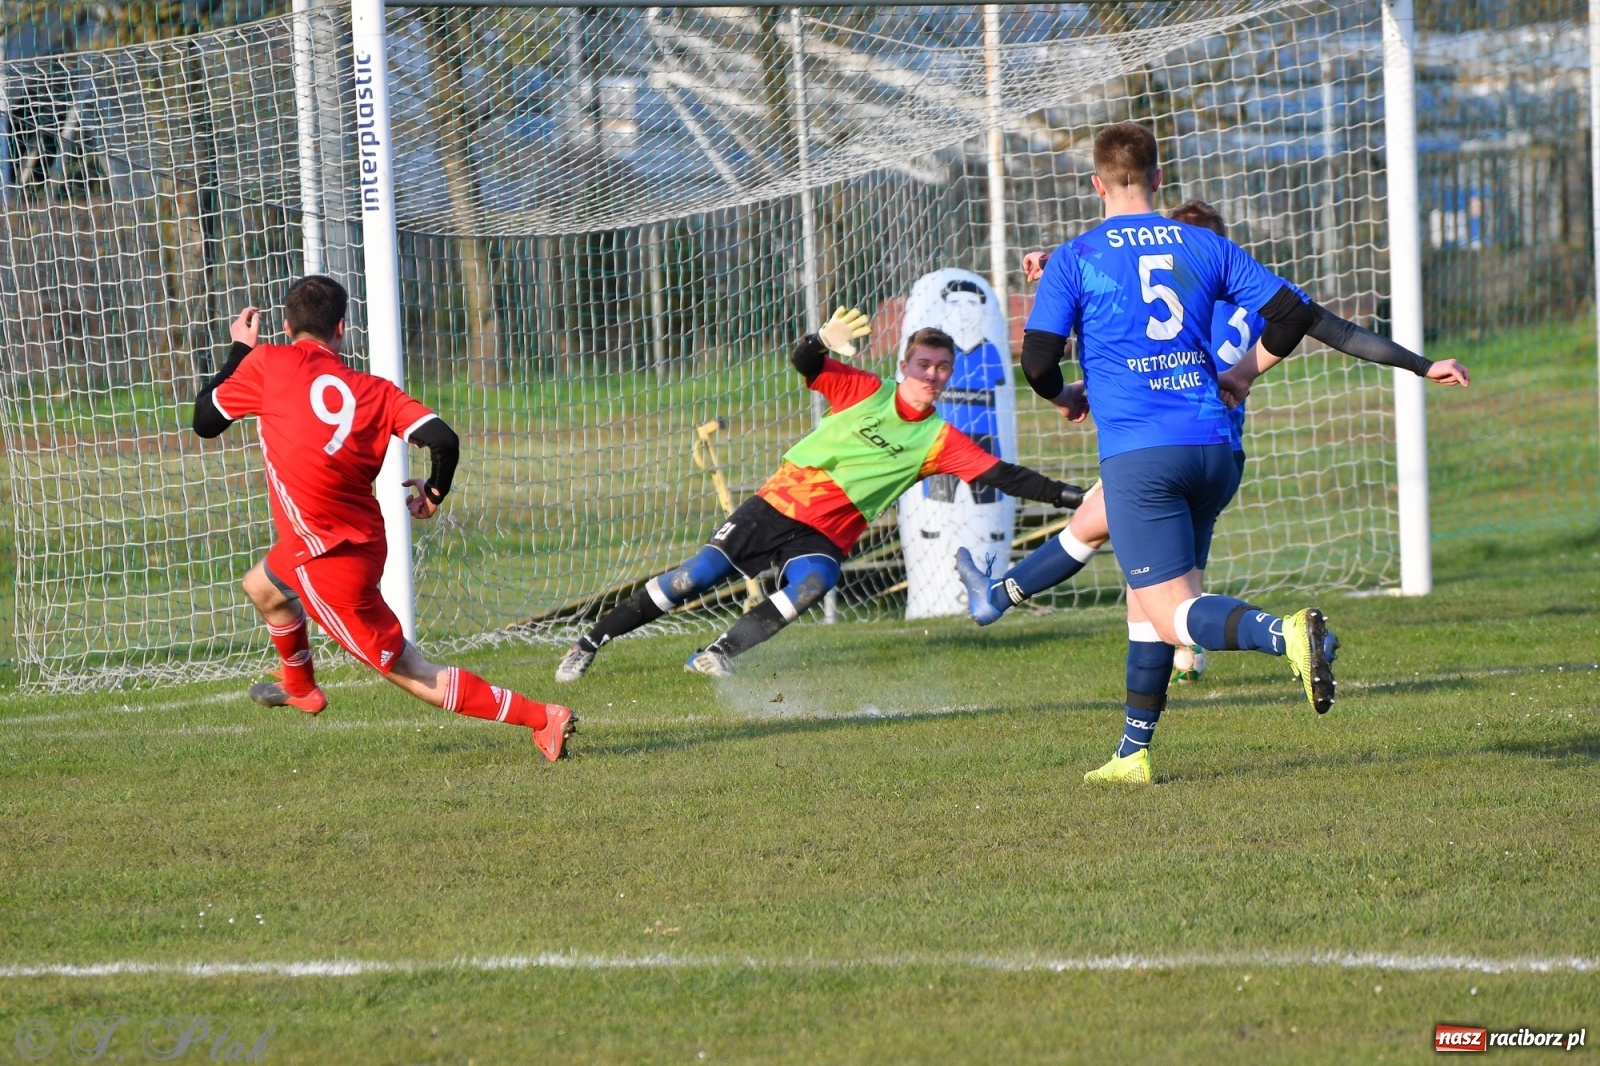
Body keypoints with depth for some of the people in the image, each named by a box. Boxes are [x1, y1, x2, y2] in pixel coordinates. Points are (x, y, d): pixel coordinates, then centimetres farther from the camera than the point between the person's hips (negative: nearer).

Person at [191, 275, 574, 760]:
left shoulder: (268, 363, -10)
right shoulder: (373, 390, -1)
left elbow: (205, 420, 1)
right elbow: (443, 439, -13)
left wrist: (239, 351, 15)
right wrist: (434, 494, 9)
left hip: (331, 564, -7)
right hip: (360, 536, 7)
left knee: (414, 675, -1)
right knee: (261, 587, 36)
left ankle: (540, 717, -2)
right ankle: (299, 687, 59)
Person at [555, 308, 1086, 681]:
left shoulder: (940, 441, 0)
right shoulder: (865, 391, -2)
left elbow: (1002, 476, -5)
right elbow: (804, 366, -12)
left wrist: (1068, 495, -15)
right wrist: (822, 342, -36)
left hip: (825, 537, 1)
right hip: (779, 504, -1)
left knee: (812, 585, -33)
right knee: (697, 575, -7)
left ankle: (718, 655, -31)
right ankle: (591, 643, 6)